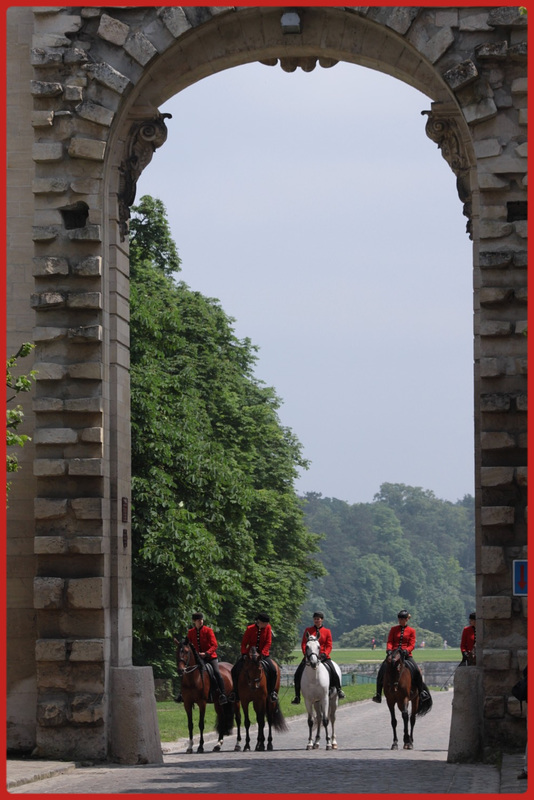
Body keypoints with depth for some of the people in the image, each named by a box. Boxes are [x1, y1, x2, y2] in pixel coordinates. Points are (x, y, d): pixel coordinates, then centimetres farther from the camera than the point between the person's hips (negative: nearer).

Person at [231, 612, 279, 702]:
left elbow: (268, 642, -7)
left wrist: (262, 653, -21)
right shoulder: (250, 629, -8)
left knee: (273, 670, -23)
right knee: (235, 670, -14)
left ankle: (271, 692, -4)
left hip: (263, 654, 0)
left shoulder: (267, 628, -4)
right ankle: (236, 692, 3)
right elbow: (244, 643, -4)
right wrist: (244, 654, -20)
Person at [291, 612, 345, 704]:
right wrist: (306, 654, -12)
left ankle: (338, 689, 7)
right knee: (298, 673, -15)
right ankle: (297, 695, -4)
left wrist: (324, 654, -15)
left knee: (333, 672, -20)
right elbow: (303, 644, 5)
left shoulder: (327, 631, 7)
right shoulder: (308, 630, 9)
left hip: (323, 656, -1)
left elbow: (329, 646, 3)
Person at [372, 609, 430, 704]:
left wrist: (406, 650, -19)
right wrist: (389, 649, -14)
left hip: (406, 654, -1)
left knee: (416, 670, -23)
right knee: (382, 669, -19)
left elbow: (412, 645, 1)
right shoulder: (394, 629, 12)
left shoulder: (411, 631, 8)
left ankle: (422, 691, -5)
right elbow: (389, 642, 7)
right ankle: (378, 694, -15)